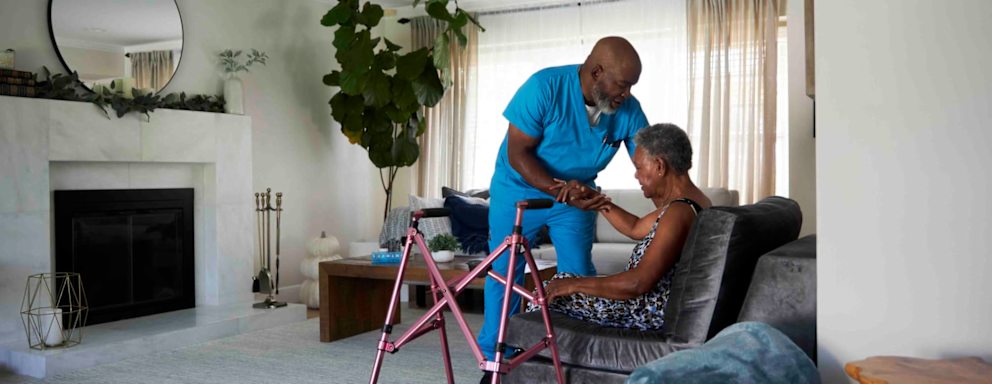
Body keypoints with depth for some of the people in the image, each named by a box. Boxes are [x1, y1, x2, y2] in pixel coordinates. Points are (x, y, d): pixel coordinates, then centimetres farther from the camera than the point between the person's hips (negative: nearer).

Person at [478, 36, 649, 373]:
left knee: (580, 275, 1)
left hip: (577, 192, 3)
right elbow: (517, 153, -25)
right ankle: (495, 355, 16)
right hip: (519, 188, -3)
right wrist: (557, 188, -36)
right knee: (504, 271, 2)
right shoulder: (544, 87, -27)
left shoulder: (628, 110, -16)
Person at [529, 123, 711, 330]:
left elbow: (639, 282, -30)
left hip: (652, 312, -10)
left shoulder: (679, 212, -25)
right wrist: (602, 203, 9)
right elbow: (636, 229, 21)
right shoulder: (693, 200, 8)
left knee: (551, 295, -2)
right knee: (563, 282, 18)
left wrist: (575, 284, -22)